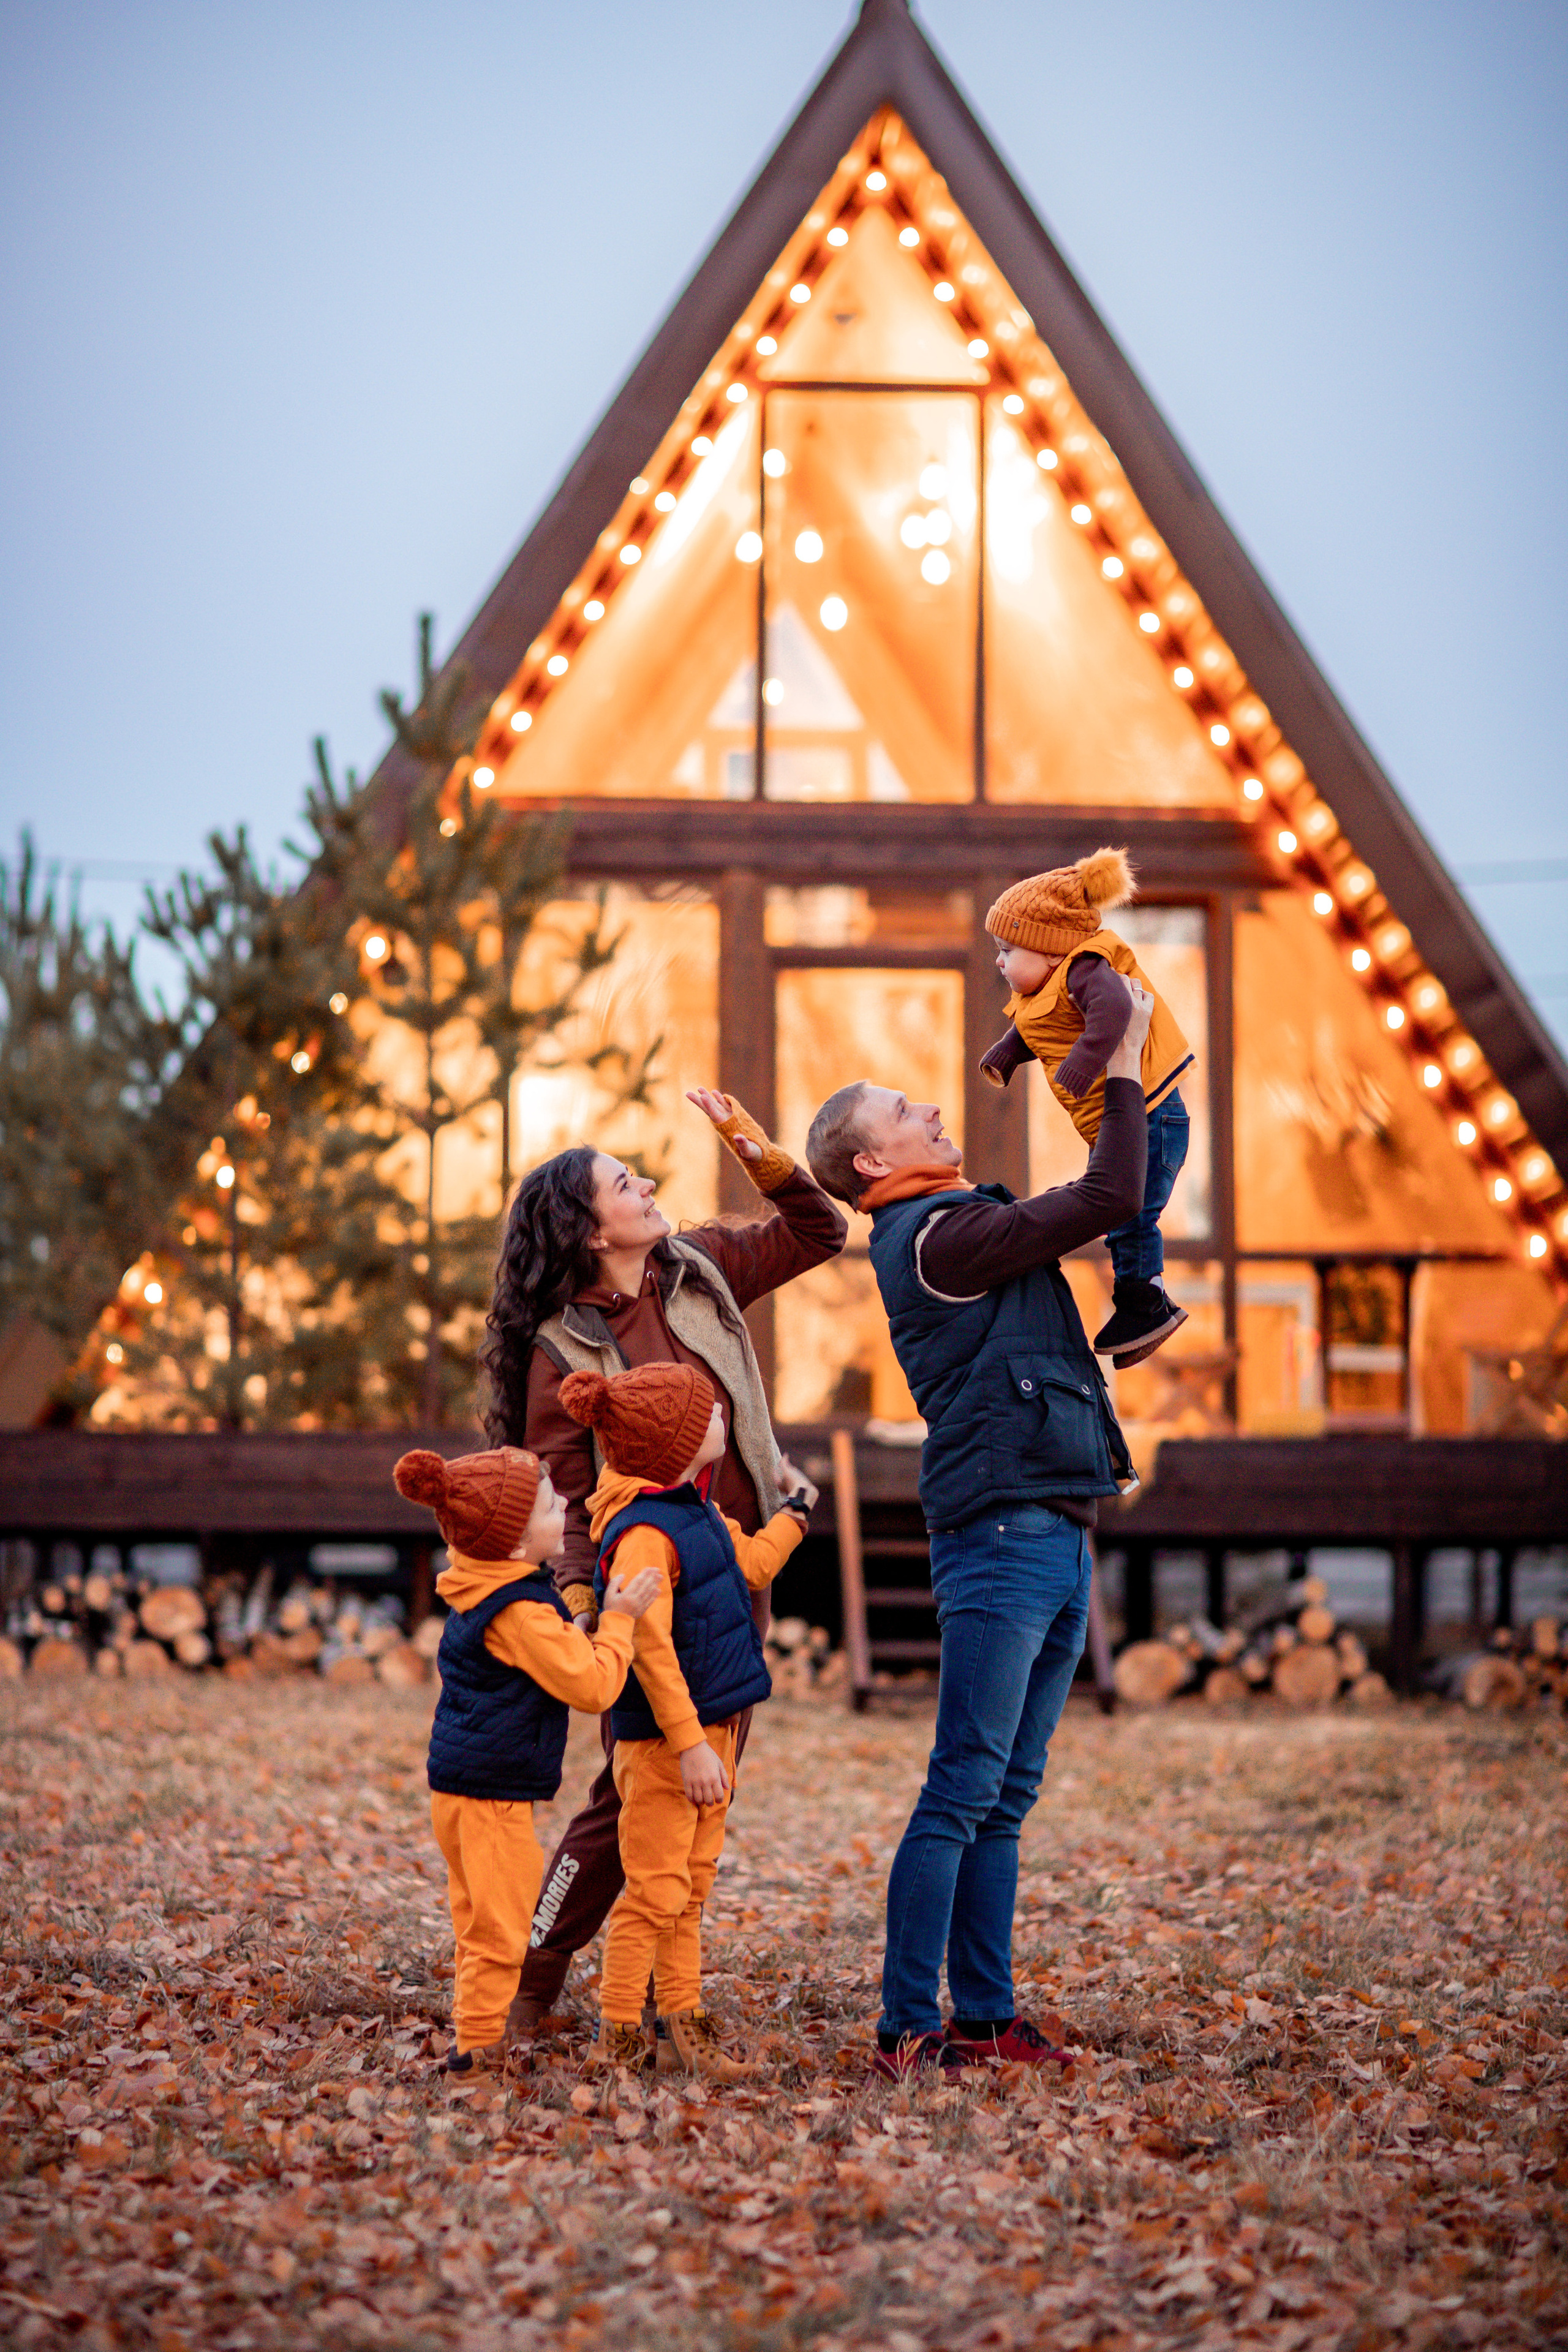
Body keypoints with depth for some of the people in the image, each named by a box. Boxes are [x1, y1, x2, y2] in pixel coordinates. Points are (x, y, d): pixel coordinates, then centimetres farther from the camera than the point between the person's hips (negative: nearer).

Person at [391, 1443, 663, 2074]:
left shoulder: (476, 1594, 9)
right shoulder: (522, 1613, -21)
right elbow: (592, 1684, -19)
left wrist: (576, 1624, 20)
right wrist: (617, 1620, -10)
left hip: (456, 1781, 10)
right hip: (494, 1790, -10)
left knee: (478, 1920, 17)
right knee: (499, 1927, -4)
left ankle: (473, 2034, 25)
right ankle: (476, 2046, 0)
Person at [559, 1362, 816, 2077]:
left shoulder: (698, 1512, 9)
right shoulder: (644, 1535, -23)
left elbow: (749, 1565, 28)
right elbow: (650, 1650, -27)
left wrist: (793, 1517, 38)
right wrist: (689, 1745, -29)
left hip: (709, 1729, 10)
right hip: (660, 1743, -10)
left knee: (691, 1887, 14)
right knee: (656, 1891, -5)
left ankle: (682, 2026, 22)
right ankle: (618, 2037, 3)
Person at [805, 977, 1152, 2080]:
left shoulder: (966, 1226, 20)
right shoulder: (938, 1235, -11)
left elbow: (1101, 1208, 33)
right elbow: (1109, 1198, -15)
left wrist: (1130, 1087, 26)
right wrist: (1125, 1068, -3)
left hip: (1055, 1540, 10)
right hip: (1002, 1535, -10)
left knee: (1005, 1799, 10)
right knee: (965, 1792, -9)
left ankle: (986, 2017, 14)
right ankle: (908, 2030, -8)